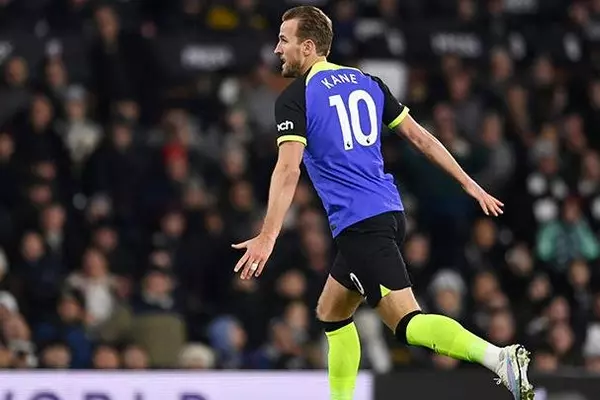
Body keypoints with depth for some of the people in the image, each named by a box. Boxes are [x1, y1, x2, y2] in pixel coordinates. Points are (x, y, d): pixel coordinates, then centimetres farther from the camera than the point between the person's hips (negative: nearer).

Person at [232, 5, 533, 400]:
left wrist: (267, 237, -21)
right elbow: (420, 136, 15)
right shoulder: (366, 82, 15)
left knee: (407, 321, -15)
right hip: (390, 213, 8)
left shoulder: (294, 98, -6)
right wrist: (469, 184, 19)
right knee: (332, 314, 22)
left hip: (359, 225, -8)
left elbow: (288, 170, -17)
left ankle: (499, 357, -34)